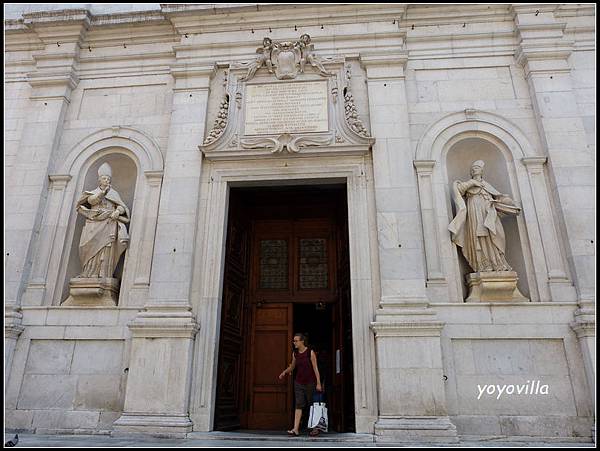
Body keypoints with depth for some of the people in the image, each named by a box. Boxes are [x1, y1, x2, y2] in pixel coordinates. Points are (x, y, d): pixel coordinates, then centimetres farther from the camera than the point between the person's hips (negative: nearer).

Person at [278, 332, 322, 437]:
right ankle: (296, 429, -7)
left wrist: (318, 383, -12)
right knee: (299, 405, -4)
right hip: (299, 382, 3)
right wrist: (284, 372, 5)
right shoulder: (295, 353, 4)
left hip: (310, 382, -3)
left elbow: (315, 368, -9)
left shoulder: (310, 352, -9)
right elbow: (292, 366, 20)